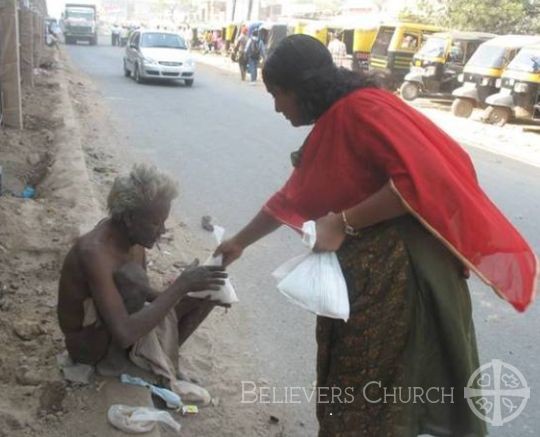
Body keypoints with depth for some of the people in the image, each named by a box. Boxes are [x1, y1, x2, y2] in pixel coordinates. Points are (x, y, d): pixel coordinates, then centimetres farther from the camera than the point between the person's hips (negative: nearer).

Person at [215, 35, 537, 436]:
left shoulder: (361, 108, -16)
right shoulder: (327, 128, 14)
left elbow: (421, 176, -27)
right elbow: (290, 200, 24)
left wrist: (343, 223, -20)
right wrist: (239, 242, 33)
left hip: (398, 271, -9)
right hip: (356, 274, 9)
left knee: (374, 394, 6)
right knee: (348, 383, 20)